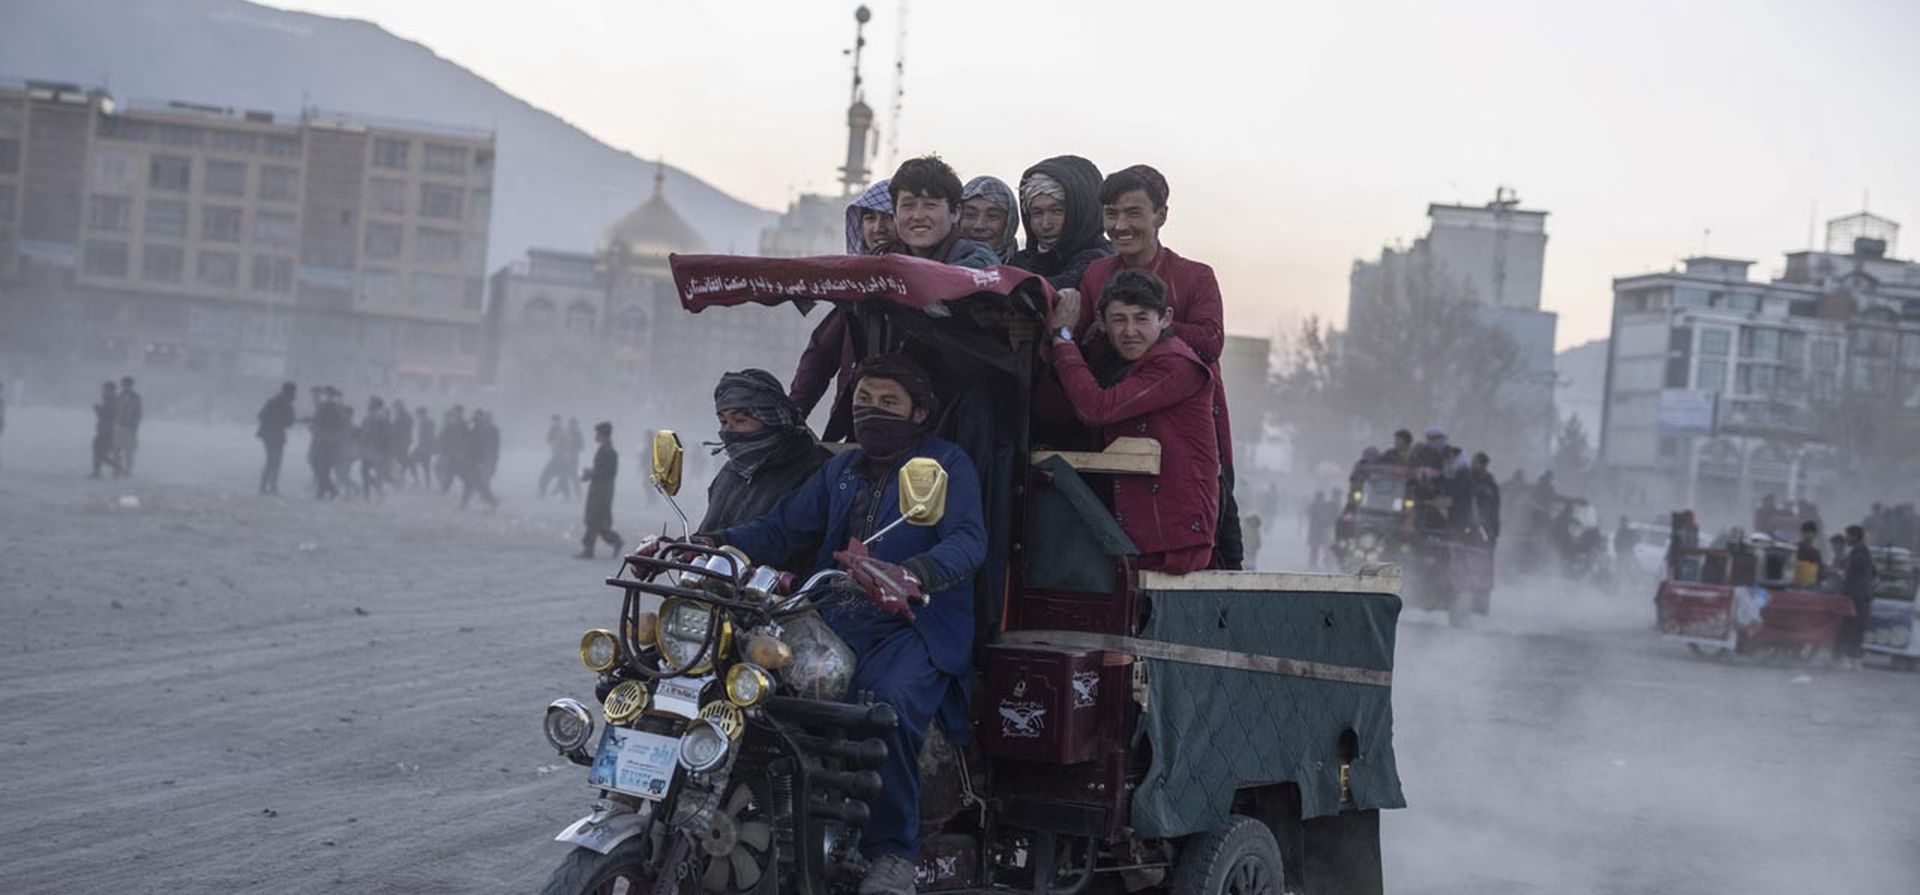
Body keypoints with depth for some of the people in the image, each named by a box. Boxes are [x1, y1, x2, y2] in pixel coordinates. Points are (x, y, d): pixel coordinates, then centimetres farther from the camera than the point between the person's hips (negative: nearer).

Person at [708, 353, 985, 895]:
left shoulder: (946, 464, 5)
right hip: (834, 622, 6)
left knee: (888, 704, -36)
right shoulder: (842, 470, 26)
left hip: (914, 627, -6)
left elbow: (968, 541, -12)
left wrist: (912, 576, -33)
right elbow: (783, 526, 20)